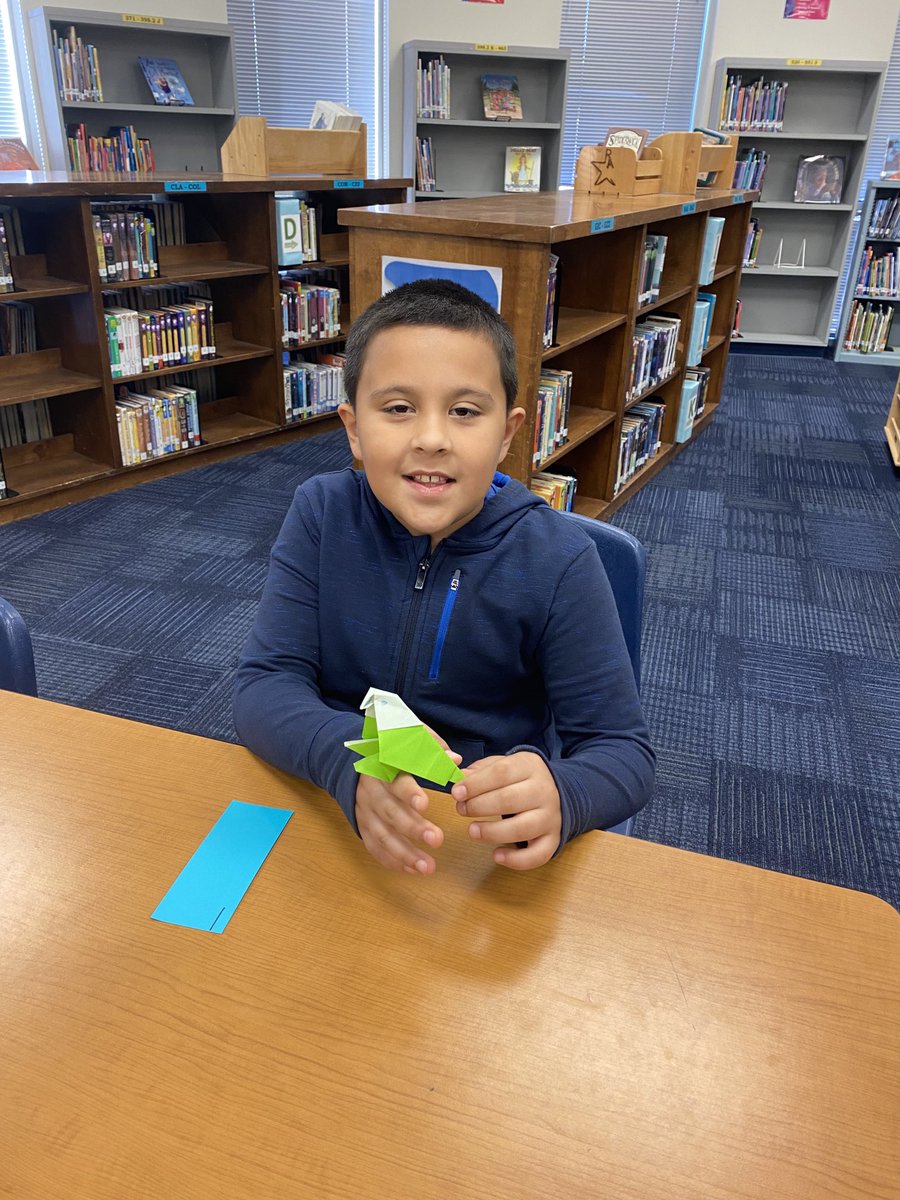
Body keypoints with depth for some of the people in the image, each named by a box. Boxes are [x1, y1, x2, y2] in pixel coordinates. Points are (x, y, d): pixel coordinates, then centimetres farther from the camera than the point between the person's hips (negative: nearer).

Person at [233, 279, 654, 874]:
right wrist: (353, 763, -32)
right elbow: (264, 686, -11)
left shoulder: (559, 561, -13)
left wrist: (558, 796, -33)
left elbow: (623, 750, -10)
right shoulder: (323, 514, -7)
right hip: (335, 814, 1)